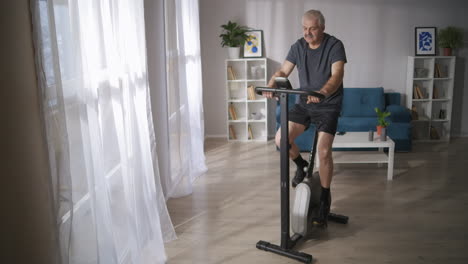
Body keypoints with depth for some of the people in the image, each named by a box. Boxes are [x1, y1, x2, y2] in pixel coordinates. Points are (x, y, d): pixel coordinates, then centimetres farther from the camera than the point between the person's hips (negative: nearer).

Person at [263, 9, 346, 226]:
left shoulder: (334, 45, -15)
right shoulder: (298, 46, -1)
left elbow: (337, 75, -28)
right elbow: (283, 71, -4)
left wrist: (322, 92, -49)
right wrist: (271, 85, -27)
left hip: (328, 105, -4)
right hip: (304, 103, 5)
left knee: (323, 151, -16)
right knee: (281, 139, -12)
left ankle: (325, 198, 4)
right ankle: (302, 166, 19)